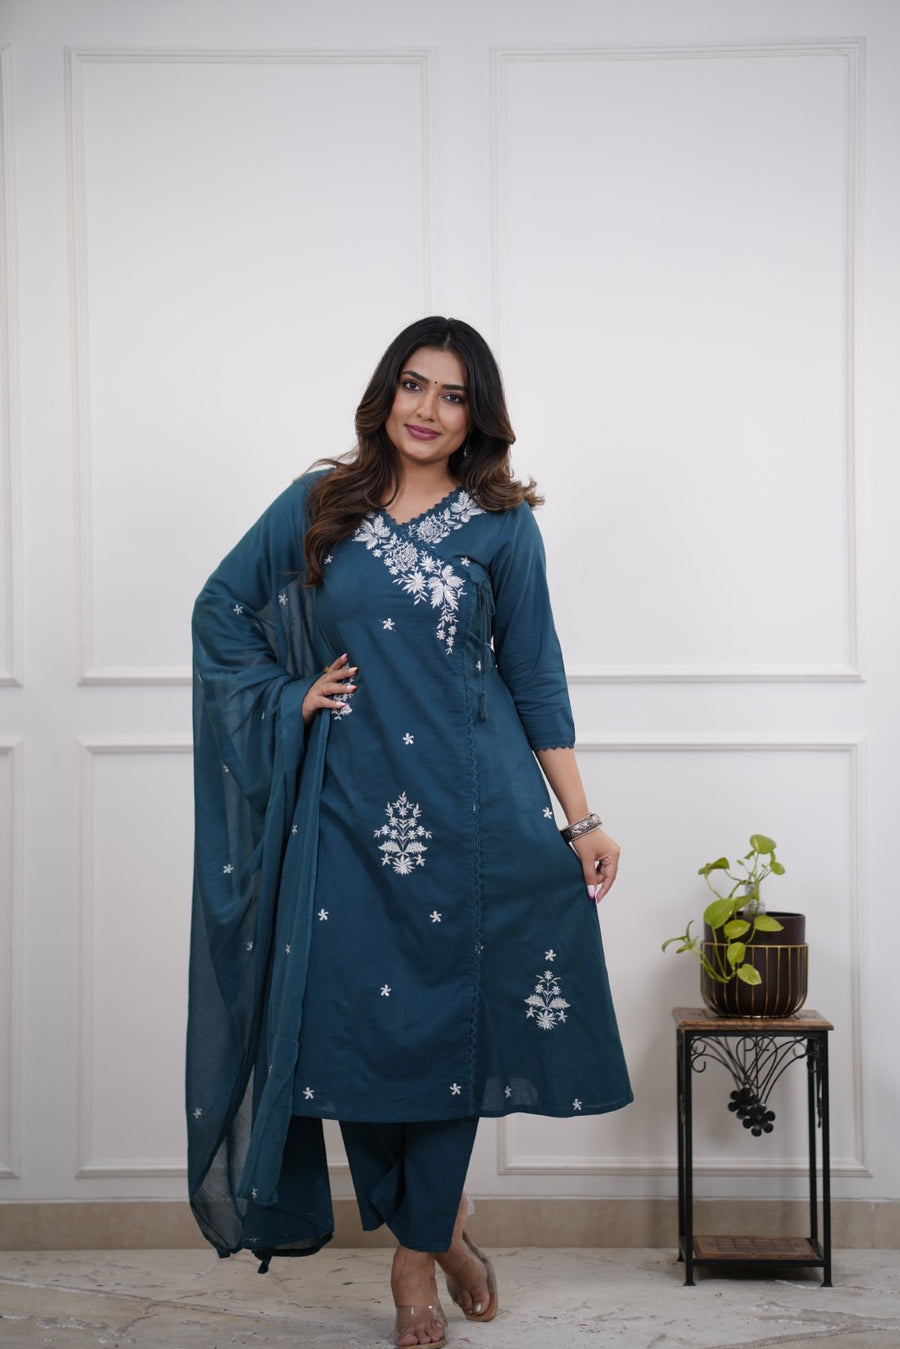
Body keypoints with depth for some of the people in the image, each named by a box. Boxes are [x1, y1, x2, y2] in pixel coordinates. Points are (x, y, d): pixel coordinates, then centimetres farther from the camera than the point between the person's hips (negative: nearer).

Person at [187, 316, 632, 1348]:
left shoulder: (501, 526, 4)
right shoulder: (317, 507, 6)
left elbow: (535, 678, 4)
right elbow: (221, 609, 16)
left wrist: (582, 821, -1)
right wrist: (291, 698, 2)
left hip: (467, 808, -1)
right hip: (346, 806, 1)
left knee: (445, 1020, 2)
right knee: (348, 1019, 3)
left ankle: (420, 1256, 20)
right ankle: (435, 1220, 25)